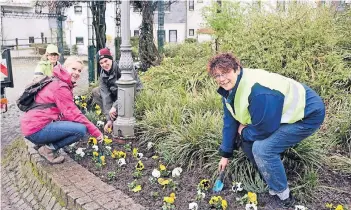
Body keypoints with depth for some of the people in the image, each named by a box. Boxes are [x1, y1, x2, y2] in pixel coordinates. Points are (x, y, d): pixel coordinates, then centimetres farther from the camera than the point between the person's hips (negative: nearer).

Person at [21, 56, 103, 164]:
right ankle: (49, 149, -5)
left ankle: (49, 145, 7)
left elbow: (67, 113, 13)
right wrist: (96, 132, -14)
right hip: (37, 130, -10)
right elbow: (73, 114, -19)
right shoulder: (61, 87, -16)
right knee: (82, 129, -19)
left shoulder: (59, 83, 15)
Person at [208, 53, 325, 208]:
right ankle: (270, 180, 23)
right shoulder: (229, 90, -5)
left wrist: (244, 131, -8)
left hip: (307, 114, -9)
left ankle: (283, 195, -1)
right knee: (247, 141, 5)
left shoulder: (257, 90, -35)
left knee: (263, 148, -23)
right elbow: (230, 122, 2)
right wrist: (225, 154, 5)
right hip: (278, 115, 10)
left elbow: (263, 130, -29)